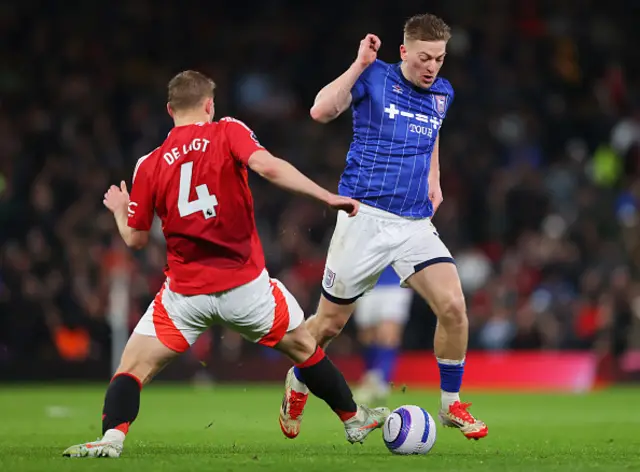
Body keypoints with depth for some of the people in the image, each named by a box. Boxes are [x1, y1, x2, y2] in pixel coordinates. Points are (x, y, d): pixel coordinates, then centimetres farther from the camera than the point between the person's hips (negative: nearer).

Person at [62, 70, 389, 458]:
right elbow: (268, 167, -20)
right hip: (246, 286, 0)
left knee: (133, 368, 6)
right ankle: (354, 419, 34)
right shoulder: (228, 133, -2)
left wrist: (120, 209, 29)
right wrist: (328, 196, -19)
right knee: (302, 346, 22)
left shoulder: (150, 166, 3)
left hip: (186, 292, 0)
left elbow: (135, 238, 8)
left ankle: (112, 438, -18)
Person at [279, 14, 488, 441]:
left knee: (453, 305, -16)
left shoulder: (442, 94, 9)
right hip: (365, 216, -4)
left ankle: (451, 404, 1)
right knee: (330, 323, 5)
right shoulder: (374, 78, -6)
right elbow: (321, 111, -21)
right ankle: (297, 386, 35)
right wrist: (360, 64, -22)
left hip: (416, 222, 4)